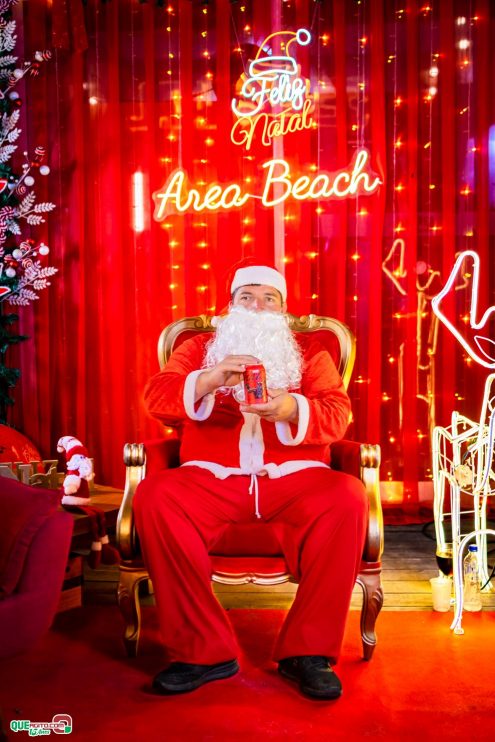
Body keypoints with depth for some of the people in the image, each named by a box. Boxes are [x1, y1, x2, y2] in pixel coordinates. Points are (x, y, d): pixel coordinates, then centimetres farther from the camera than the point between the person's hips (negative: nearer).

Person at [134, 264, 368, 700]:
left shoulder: (310, 351, 18)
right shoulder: (198, 347, 19)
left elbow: (338, 414, 2)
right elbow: (157, 398, 2)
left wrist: (291, 409, -21)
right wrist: (209, 380, -19)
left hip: (295, 479, 0)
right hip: (212, 479, 1)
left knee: (348, 497, -30)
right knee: (154, 496, -29)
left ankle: (308, 650, -15)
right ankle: (204, 650, -18)